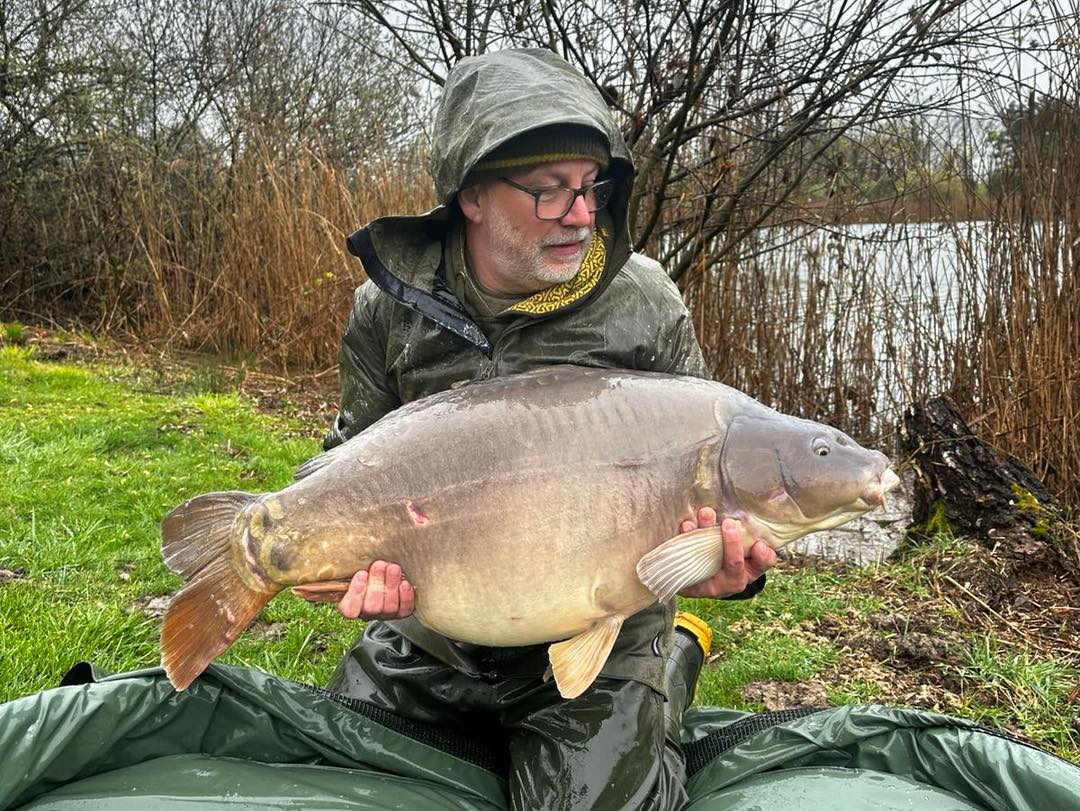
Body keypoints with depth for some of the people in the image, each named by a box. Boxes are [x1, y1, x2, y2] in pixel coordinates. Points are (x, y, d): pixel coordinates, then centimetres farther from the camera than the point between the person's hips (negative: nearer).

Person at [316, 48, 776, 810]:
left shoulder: (645, 306, -13)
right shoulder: (392, 304, -8)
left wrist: (718, 564, -27)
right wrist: (369, 547, -21)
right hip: (429, 639, 3)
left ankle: (670, 670, 18)